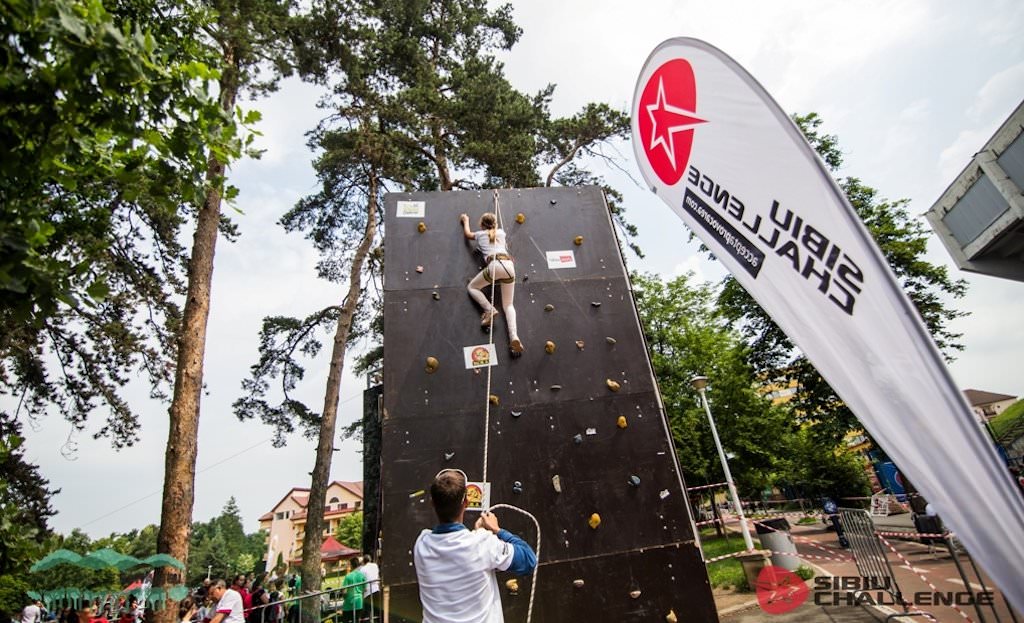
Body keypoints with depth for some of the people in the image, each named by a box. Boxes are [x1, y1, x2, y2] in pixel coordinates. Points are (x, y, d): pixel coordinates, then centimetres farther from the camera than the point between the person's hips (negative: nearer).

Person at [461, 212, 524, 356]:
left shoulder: (480, 234, 21)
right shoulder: (501, 232, 27)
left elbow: (467, 234, 45)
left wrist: (466, 220, 61)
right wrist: (494, 224, 71)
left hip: (495, 265, -3)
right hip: (509, 265, 4)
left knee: (472, 287, 21)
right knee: (508, 305, 6)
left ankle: (489, 309, -5)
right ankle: (514, 337, -18)